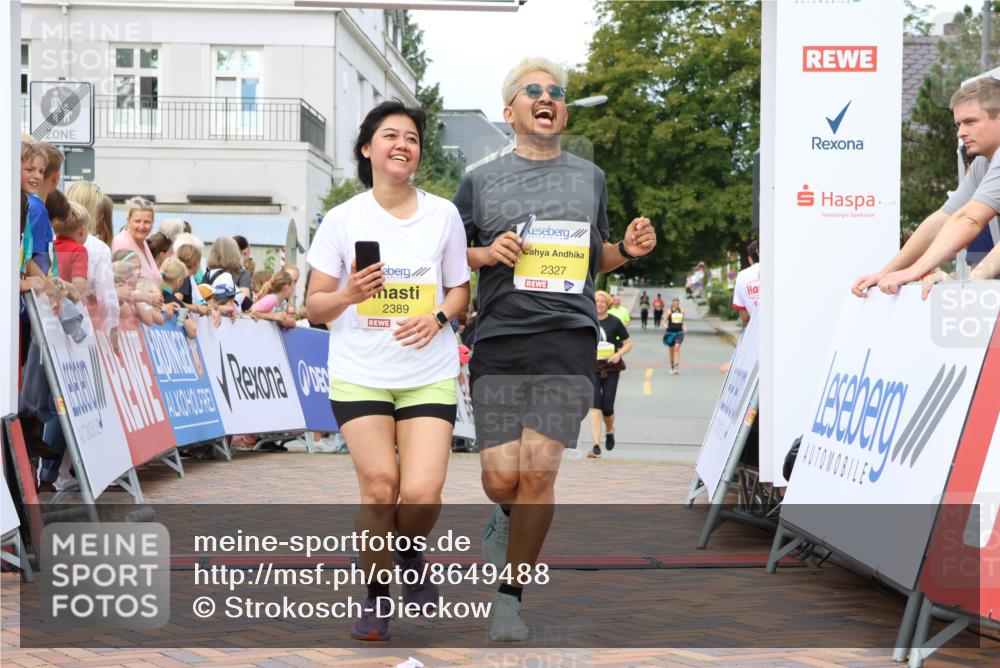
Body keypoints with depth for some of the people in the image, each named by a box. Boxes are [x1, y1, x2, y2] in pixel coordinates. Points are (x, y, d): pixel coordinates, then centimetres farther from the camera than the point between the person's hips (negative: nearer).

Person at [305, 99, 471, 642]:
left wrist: (437, 316, -10)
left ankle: (411, 555, 24)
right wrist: (348, 294, -19)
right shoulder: (341, 220, -1)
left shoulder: (443, 215, 3)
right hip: (359, 374, 0)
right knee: (379, 486, -6)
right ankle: (375, 599, 18)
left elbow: (460, 290, 11)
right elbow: (314, 306, 2)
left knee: (422, 493, -12)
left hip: (429, 376, 1)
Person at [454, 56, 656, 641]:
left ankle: (511, 596, 6)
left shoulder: (590, 177, 18)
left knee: (538, 471, -11)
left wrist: (629, 249, 4)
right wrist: (488, 252, -6)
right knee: (501, 478, -7)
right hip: (499, 338, 0)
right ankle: (510, 516, 32)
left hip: (568, 337, 0)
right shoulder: (482, 181, 12)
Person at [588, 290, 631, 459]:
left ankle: (609, 431, 32)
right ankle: (596, 446, -12)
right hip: (592, 368, 1)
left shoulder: (614, 322, -1)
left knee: (607, 407, -2)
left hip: (611, 369, 0)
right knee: (594, 405, -11)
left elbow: (628, 344, 3)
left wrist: (619, 354, -15)